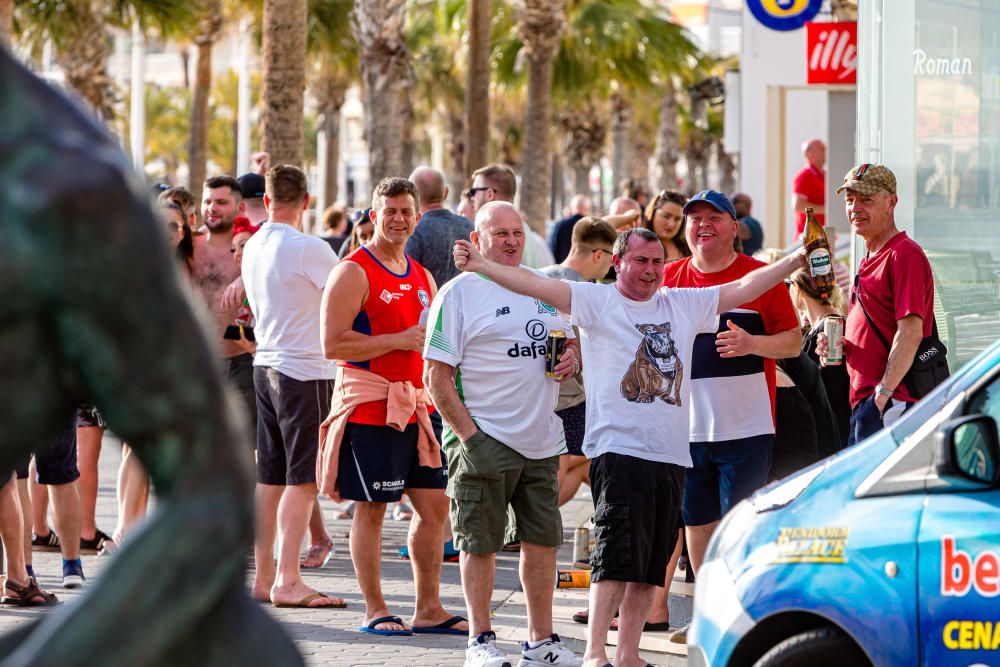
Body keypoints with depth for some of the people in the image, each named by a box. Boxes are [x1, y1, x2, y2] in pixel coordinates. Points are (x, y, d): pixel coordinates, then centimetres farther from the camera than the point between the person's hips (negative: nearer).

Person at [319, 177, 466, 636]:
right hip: (369, 403, -8)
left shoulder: (421, 276, 16)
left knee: (434, 504, 7)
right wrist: (400, 341, -18)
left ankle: (428, 609, 15)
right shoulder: (354, 272, -8)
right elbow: (333, 345, -17)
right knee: (371, 508, -3)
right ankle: (375, 612, 4)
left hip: (415, 403, 8)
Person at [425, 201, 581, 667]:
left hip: (541, 438, 6)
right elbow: (436, 375, -9)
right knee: (480, 542, 0)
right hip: (484, 439, -6)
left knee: (542, 540, 9)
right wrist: (467, 434, -15)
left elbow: (567, 340, 26)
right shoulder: (459, 292, -6)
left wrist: (572, 358, 1)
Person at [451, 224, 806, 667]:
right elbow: (537, 286, -10)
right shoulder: (596, 302, 1)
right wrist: (481, 265, -21)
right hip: (618, 451, -5)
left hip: (671, 455, 5)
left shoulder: (684, 304, 15)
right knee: (616, 556, -14)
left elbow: (744, 288, 18)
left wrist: (796, 261, 14)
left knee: (650, 565, 8)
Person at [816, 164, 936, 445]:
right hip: (862, 402, 10)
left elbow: (910, 333, -18)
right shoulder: (869, 261, 23)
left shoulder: (904, 255, -9)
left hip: (893, 404, -10)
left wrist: (883, 394, -23)